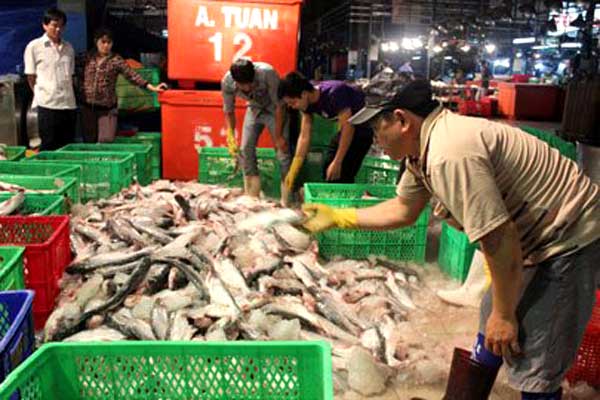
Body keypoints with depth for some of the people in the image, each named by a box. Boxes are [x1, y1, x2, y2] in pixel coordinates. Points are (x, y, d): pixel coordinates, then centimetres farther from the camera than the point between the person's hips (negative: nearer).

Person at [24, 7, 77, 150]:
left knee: (68, 147, 7)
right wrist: (41, 95, 3)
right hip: (47, 105, -4)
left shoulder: (68, 48, 13)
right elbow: (31, 77, 3)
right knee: (49, 147, -1)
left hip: (69, 104, 4)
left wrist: (68, 94, 7)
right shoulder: (34, 46, 0)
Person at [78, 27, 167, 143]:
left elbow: (132, 75, -12)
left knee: (106, 142, -9)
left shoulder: (116, 60, -3)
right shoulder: (88, 58, 7)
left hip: (107, 109, -3)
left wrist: (152, 87, -22)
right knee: (89, 141, 9)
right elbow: (78, 75, 17)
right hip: (88, 107, 3)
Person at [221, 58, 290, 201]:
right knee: (246, 149, -4)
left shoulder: (267, 73, -36)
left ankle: (287, 202, -7)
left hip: (274, 110, -4)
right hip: (254, 110, 4)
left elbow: (279, 105, -26)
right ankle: (251, 198, 8)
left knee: (283, 149, -14)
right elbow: (229, 111, -8)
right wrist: (230, 137, -19)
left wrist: (278, 136, -22)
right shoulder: (227, 82, -24)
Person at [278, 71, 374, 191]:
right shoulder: (308, 103, -7)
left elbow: (348, 127, -28)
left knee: (342, 174, -15)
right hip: (348, 125, 8)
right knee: (328, 170, 8)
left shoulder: (333, 93, -31)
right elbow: (304, 136, -5)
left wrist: (337, 163, -25)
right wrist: (293, 172, -8)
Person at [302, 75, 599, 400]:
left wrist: (504, 315, -15)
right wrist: (338, 217, 16)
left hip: (571, 241, -10)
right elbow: (403, 210, 16)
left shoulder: (448, 154, -31)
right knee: (489, 328, 21)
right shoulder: (422, 147, 2)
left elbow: (499, 241, -28)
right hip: (536, 239, 10)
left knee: (533, 368, -4)